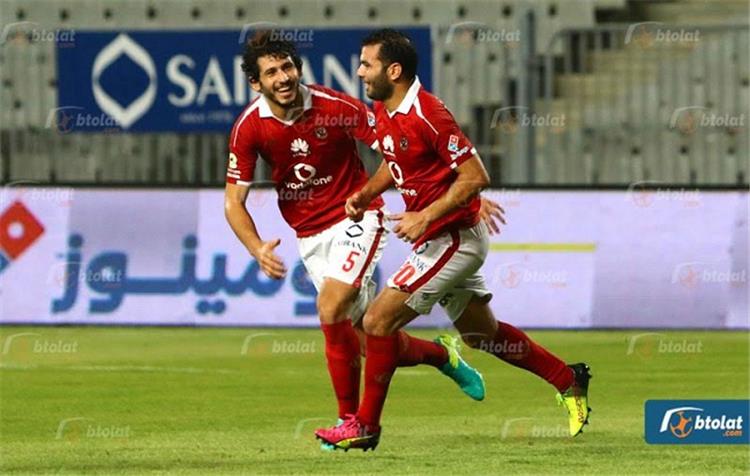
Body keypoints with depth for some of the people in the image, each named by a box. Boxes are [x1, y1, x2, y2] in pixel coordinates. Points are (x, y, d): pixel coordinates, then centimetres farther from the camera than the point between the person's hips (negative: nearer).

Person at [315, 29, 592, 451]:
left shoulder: (428, 115, -24)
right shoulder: (383, 112, 4)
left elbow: (476, 177, -23)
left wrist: (425, 217, -26)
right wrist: (365, 195, 4)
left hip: (453, 238, -10)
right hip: (442, 239, 10)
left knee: (379, 320, -11)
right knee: (481, 332, 20)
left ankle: (366, 425, 0)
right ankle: (568, 380, 34)